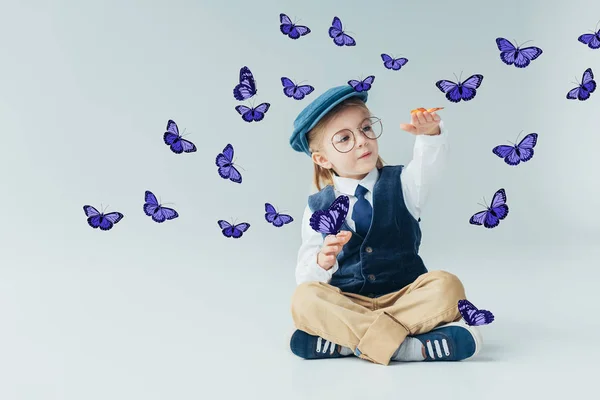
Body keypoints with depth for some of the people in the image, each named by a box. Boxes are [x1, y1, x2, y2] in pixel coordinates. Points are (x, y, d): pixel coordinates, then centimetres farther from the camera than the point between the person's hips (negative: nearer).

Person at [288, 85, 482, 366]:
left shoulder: (401, 184, 6)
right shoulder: (318, 207, 4)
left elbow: (428, 166, -18)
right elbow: (305, 276, -2)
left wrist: (430, 133, -41)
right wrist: (323, 261, -26)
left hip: (405, 298, 0)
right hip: (345, 304, 0)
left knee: (446, 286, -27)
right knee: (304, 298, -29)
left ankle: (350, 340, -29)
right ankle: (407, 346, -33)